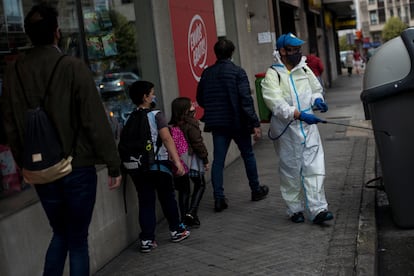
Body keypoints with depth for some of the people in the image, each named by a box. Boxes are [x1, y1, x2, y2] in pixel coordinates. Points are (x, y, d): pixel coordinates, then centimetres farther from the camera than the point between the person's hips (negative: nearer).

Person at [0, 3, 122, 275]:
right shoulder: (73, 67, -13)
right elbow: (95, 120, -14)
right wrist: (113, 163, -6)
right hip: (78, 168, -4)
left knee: (60, 233, 23)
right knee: (78, 240, 9)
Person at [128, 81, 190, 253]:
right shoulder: (156, 116, -7)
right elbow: (166, 138, -18)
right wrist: (177, 161, -22)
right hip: (158, 165, -3)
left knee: (145, 203, 8)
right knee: (167, 198, 14)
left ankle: (147, 240, 6)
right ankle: (176, 231, 28)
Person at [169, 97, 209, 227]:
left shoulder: (173, 126, 4)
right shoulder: (191, 125, -14)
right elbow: (198, 143, -13)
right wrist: (205, 159, -3)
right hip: (192, 161, -5)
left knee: (183, 189, 13)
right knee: (200, 185, 12)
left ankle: (185, 217, 15)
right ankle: (191, 213, -1)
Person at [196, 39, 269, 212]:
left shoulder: (207, 73, 3)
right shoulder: (238, 72, -10)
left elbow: (200, 99, 10)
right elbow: (246, 100, -17)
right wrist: (255, 124, -16)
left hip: (217, 124, 3)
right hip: (237, 122, -3)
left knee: (218, 160, 4)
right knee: (248, 155, 14)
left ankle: (218, 198, 0)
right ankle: (256, 190, 27)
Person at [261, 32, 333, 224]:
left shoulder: (304, 69, 10)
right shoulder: (272, 75, -9)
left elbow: (316, 88, 23)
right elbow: (276, 104, -21)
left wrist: (317, 99, 0)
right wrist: (298, 114, -32)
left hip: (308, 126, 4)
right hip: (286, 130, -4)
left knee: (314, 167, -3)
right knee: (291, 171, 7)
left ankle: (318, 209, -1)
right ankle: (295, 209, 20)